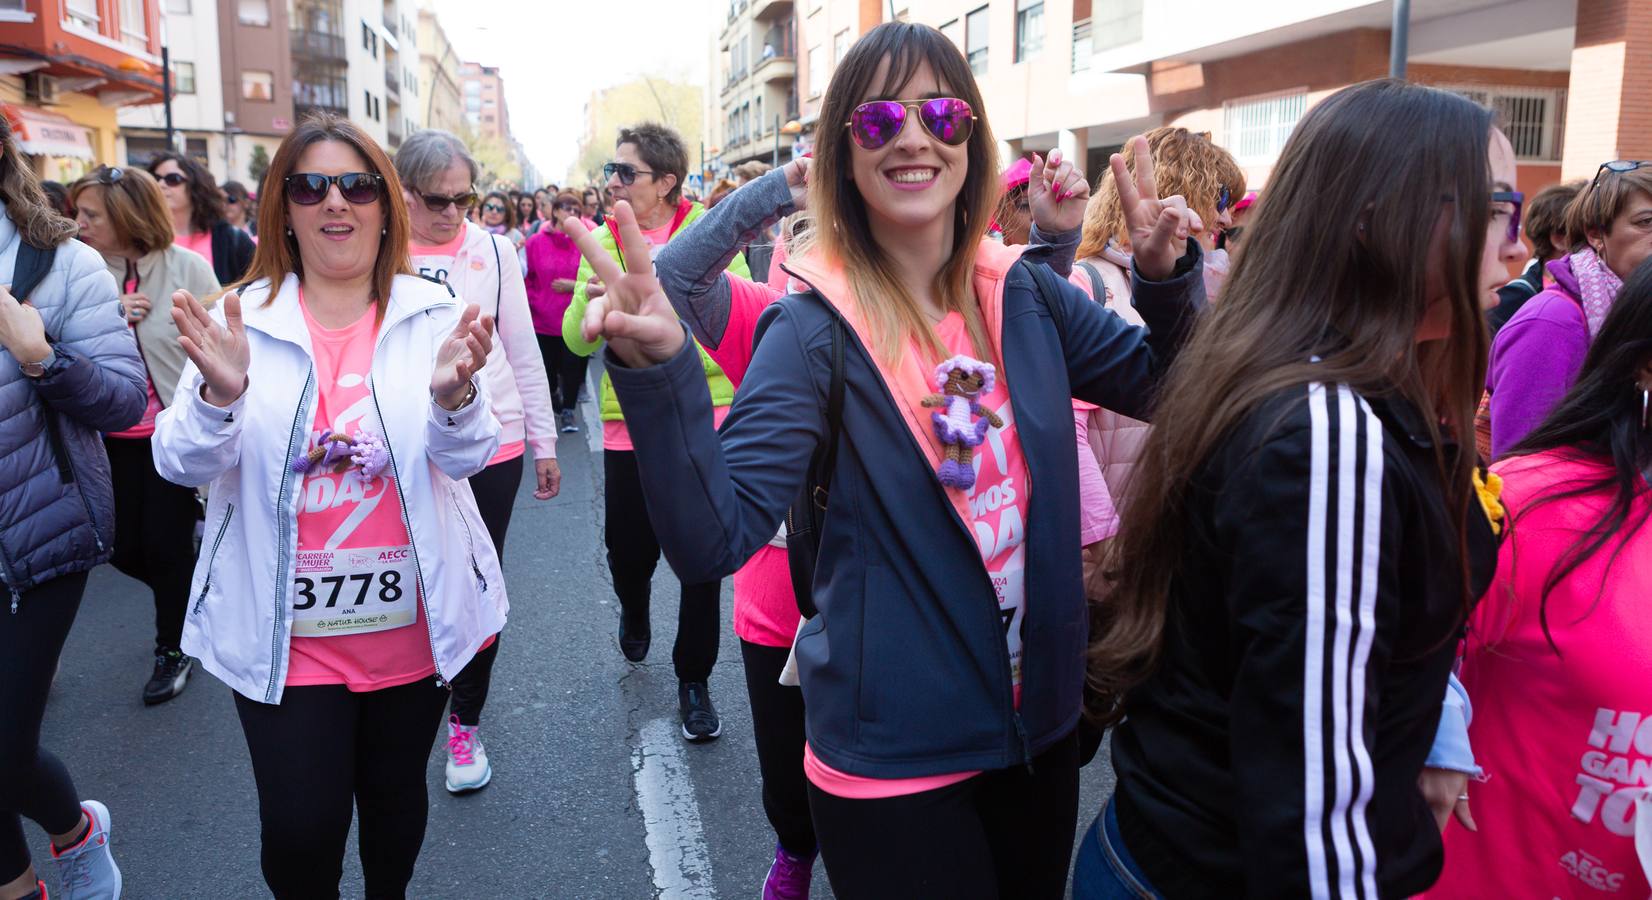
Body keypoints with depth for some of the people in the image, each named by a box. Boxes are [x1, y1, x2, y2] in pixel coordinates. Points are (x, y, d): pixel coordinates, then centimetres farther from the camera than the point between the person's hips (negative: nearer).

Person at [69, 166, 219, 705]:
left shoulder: (187, 268, -11)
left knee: (165, 543, 1)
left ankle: (174, 650, 23)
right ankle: (189, 595, 39)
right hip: (113, 435, 4)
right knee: (125, 548, 8)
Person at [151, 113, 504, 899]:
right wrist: (218, 395, -28)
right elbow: (182, 465, -8)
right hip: (283, 634, 0)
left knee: (395, 795, 19)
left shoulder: (432, 313, -4)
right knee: (299, 830, 4)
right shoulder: (244, 318, -3)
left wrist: (454, 395, -33)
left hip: (411, 623, 1)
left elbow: (466, 458, -11)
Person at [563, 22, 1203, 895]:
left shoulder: (1024, 296, -2)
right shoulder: (814, 329, -15)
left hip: (1041, 726, 6)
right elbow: (715, 539, -23)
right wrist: (660, 373, -37)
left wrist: (1168, 280, -7)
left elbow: (1168, 390, 10)